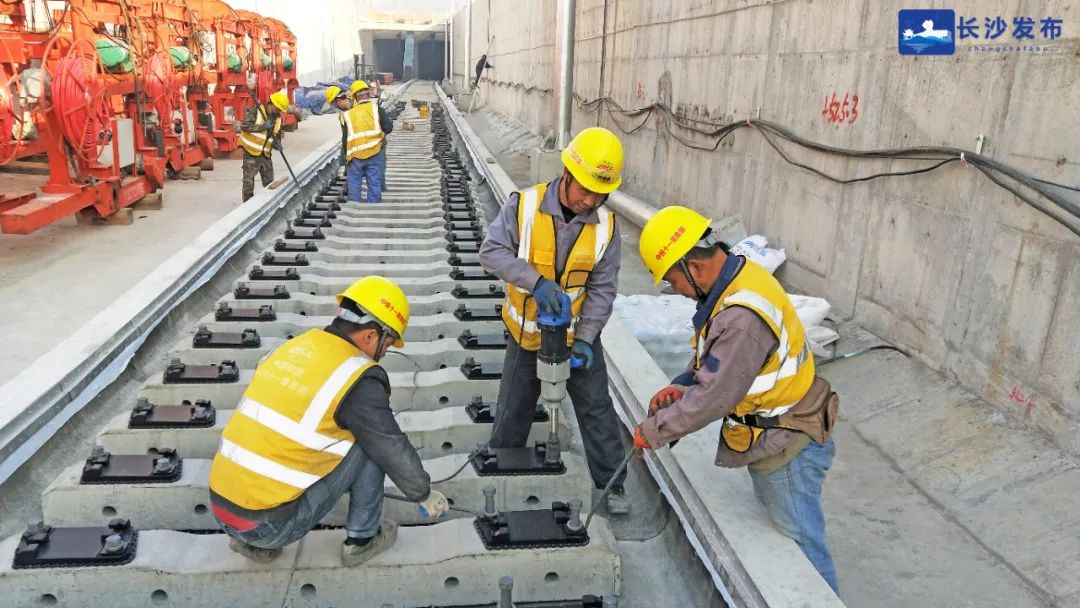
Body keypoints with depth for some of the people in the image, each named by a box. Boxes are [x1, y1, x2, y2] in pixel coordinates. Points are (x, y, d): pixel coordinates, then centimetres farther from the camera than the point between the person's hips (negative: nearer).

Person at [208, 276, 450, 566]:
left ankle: (250, 540, 21)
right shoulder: (359, 379, -14)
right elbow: (394, 451, -4)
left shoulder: (294, 346, 8)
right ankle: (361, 539, 16)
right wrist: (426, 494, 15)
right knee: (370, 443, 2)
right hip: (271, 526, -7)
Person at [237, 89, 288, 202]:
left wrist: (277, 143, -5)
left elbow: (278, 135, 17)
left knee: (269, 182, 14)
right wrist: (262, 127, -24)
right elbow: (244, 126, -20)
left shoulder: (277, 118, 8)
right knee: (249, 181, -1)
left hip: (265, 154, 6)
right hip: (251, 152, -6)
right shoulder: (255, 111, -11)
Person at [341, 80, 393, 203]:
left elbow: (345, 140, 8)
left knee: (354, 184, 12)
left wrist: (347, 157, 17)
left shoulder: (347, 115, 6)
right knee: (374, 184, 8)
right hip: (375, 153, -1)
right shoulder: (376, 108, 1)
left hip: (355, 156, 1)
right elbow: (388, 128, -6)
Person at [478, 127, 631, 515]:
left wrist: (585, 338, -19)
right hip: (527, 333, 0)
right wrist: (536, 280, -38)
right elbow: (492, 250, -25)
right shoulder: (524, 206, -19)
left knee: (597, 409, 7)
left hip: (579, 333, 1)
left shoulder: (606, 225, -13)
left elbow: (602, 289, -10)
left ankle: (612, 484, 24)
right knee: (512, 410, 15)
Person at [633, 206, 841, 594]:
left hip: (787, 448, -10)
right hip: (769, 438, 10)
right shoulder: (736, 277, -3)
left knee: (801, 544, 8)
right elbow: (712, 355, 8)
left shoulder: (742, 318, -35)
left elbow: (712, 398, -30)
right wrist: (681, 385, -8)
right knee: (774, 528, 26)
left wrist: (653, 431, -18)